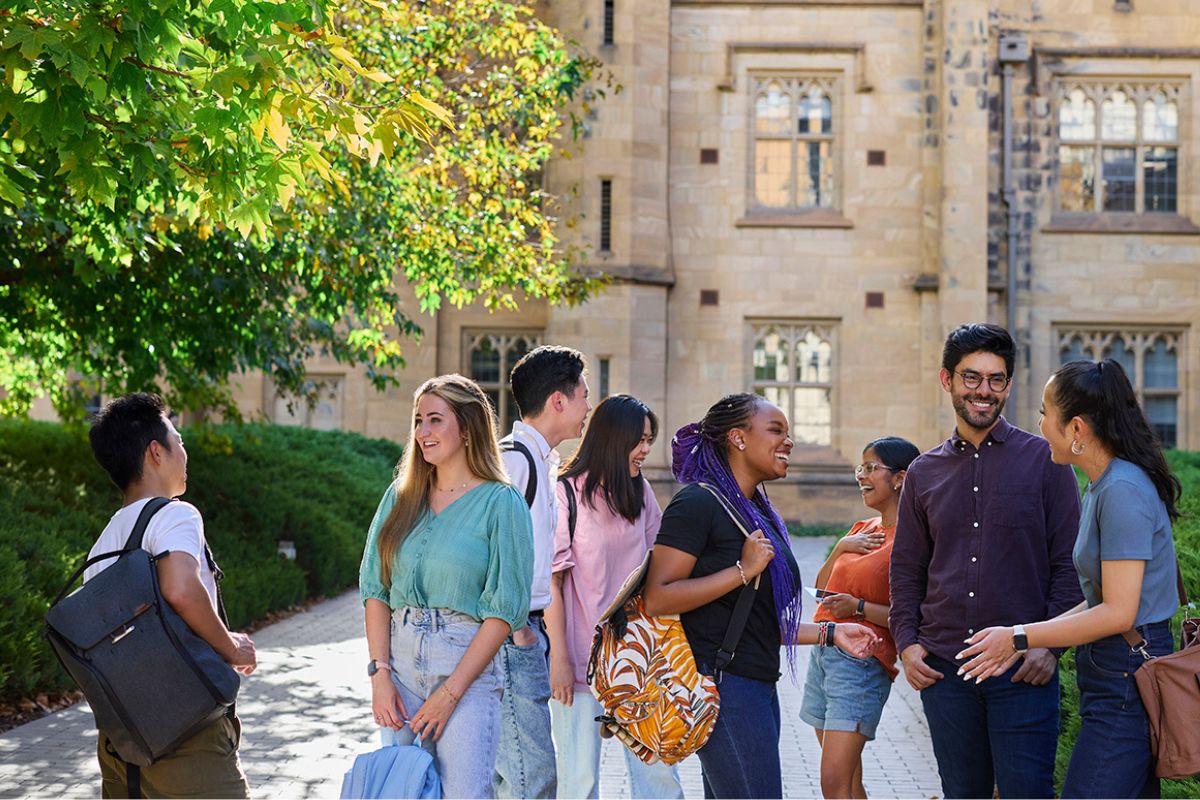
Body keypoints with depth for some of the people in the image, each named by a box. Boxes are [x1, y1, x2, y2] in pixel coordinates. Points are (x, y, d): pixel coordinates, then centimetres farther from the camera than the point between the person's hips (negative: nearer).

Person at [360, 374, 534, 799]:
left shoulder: (501, 503, -4)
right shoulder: (401, 496, 10)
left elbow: (504, 608, -8)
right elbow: (375, 587, 8)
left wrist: (451, 691, -12)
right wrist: (380, 672, -4)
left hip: (469, 664, -4)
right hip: (399, 661, 4)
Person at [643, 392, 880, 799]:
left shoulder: (757, 510, 17)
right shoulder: (698, 503, -10)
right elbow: (656, 599, -20)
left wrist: (829, 633, 18)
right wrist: (743, 570, -20)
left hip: (758, 686, 9)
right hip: (722, 684, -9)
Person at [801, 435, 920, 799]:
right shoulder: (862, 530, 14)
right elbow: (822, 586, 16)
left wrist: (859, 608, -22)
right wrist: (840, 548, 1)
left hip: (860, 661, -8)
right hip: (822, 652, 8)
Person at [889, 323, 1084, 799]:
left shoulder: (1043, 459, 2)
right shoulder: (924, 473, 11)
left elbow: (1068, 562, 0)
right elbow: (907, 568, 16)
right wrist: (907, 641, 3)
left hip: (1023, 670, -3)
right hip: (943, 668, 3)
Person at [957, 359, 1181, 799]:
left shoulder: (1122, 491, -18)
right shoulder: (1102, 485, 14)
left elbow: (1118, 612, -20)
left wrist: (1020, 638, -14)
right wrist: (1028, 638, 7)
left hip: (1126, 681, -10)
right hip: (1117, 676, 10)